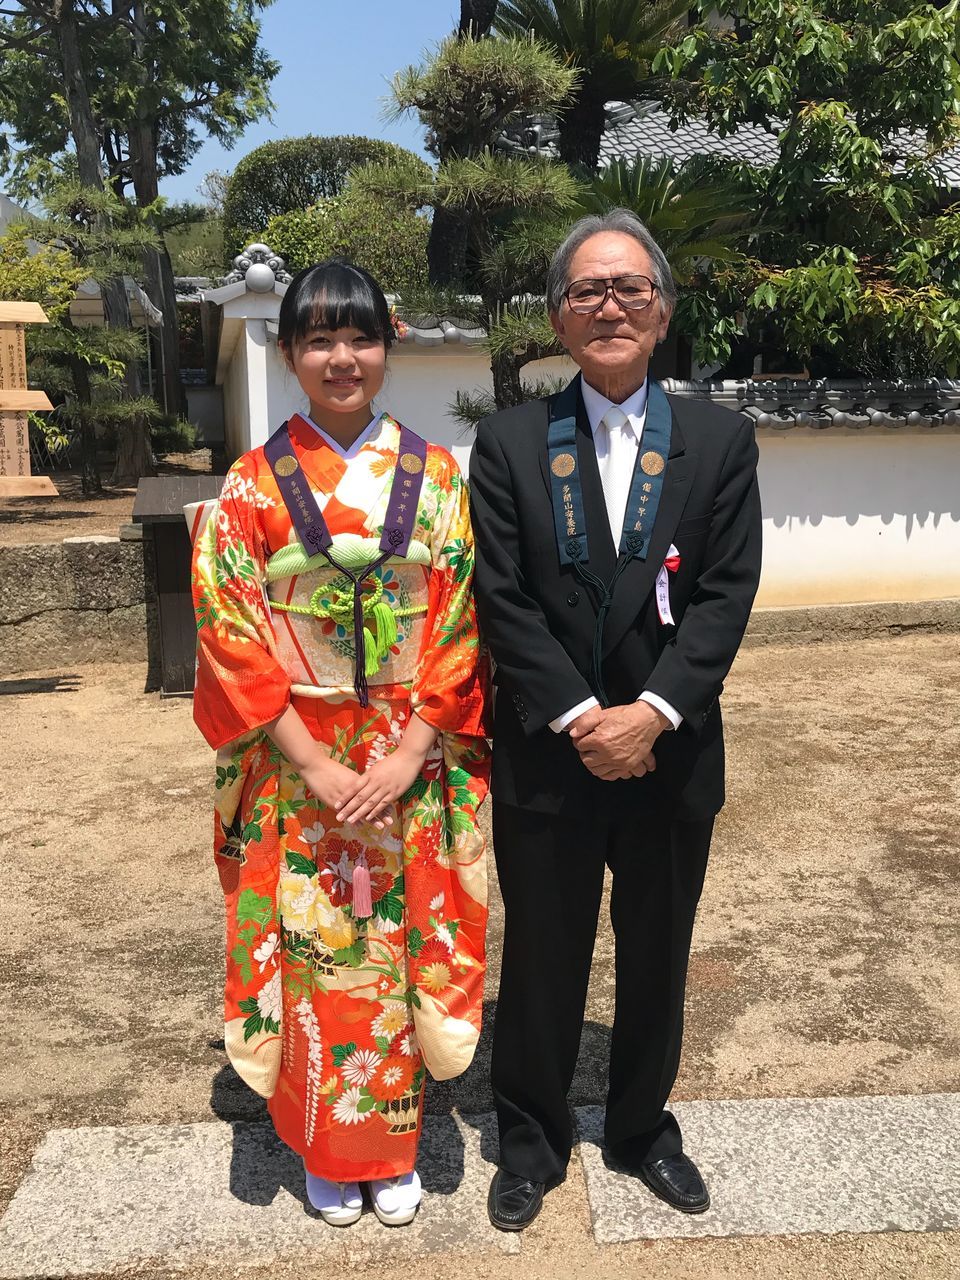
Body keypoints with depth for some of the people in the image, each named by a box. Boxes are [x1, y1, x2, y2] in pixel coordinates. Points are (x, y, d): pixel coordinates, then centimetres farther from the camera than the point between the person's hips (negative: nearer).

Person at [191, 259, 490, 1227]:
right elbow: (228, 635, -6)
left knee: (400, 950, 11)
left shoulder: (433, 476, 0)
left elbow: (459, 622, -3)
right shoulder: (253, 485, -2)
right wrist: (316, 766, -13)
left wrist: (408, 754, -12)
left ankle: (394, 1147, 34)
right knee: (316, 957, 10)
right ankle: (326, 1153, 34)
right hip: (297, 769, 0)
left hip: (410, 765, 1)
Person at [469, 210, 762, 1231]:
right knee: (541, 960, 13)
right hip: (545, 756, -1)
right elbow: (502, 600, -8)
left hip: (671, 754, 2)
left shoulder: (719, 441, 1)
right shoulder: (508, 444, -1)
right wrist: (580, 718, -16)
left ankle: (644, 1127, 42)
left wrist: (651, 712, -17)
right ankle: (531, 1142, 35)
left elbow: (726, 594, -6)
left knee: (657, 958, 18)